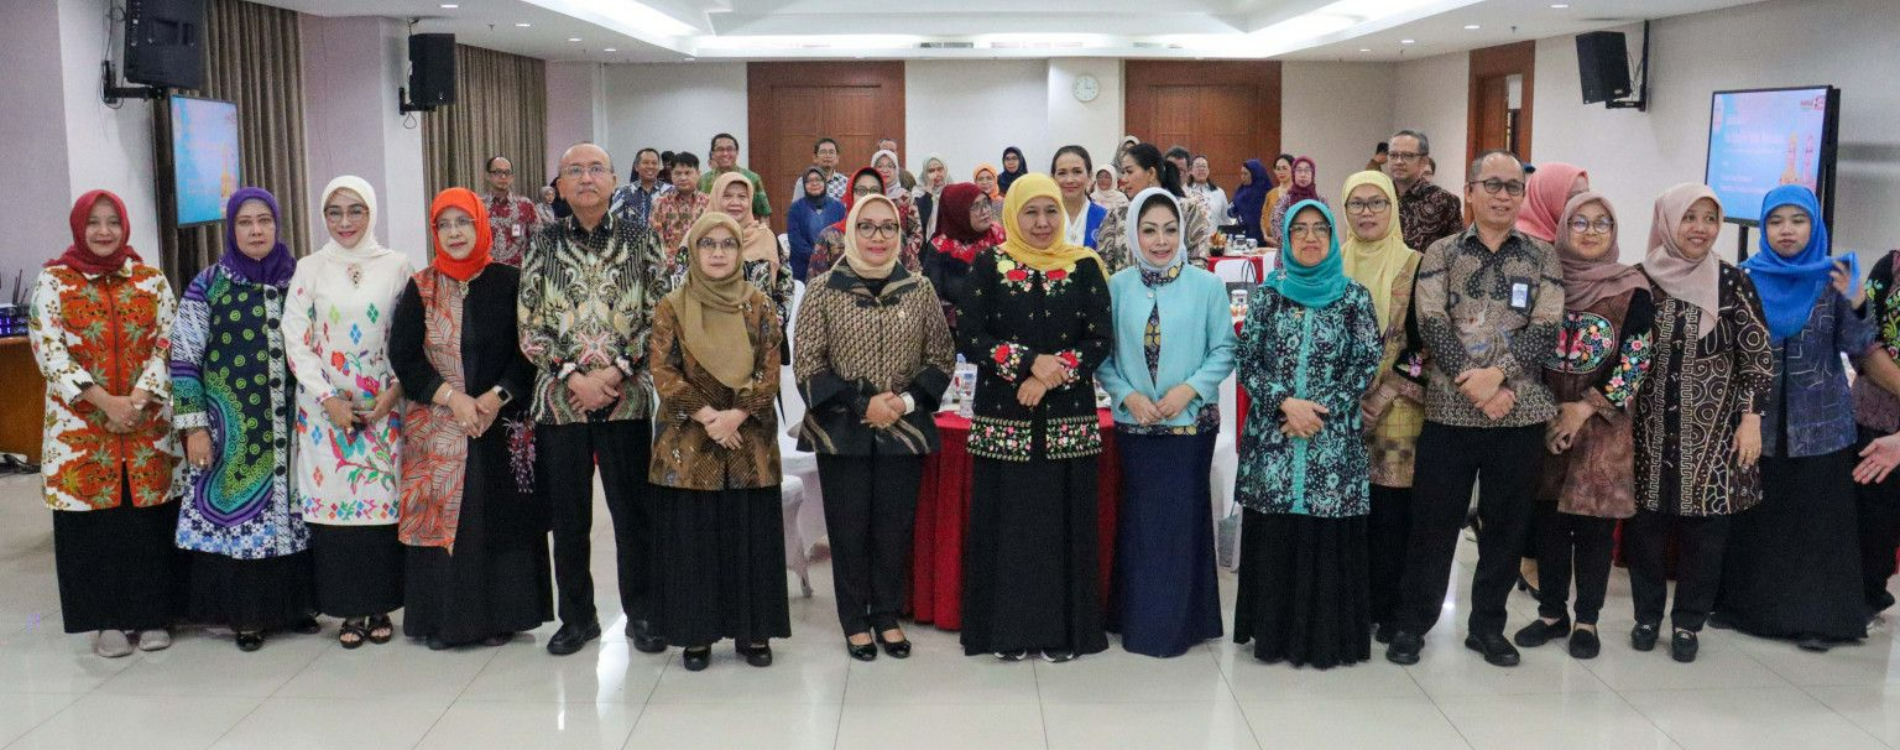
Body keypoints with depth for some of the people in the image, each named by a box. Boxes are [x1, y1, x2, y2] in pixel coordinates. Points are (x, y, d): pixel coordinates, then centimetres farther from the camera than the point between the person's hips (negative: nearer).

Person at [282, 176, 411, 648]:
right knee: (333, 500, 0)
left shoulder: (397, 267, 4)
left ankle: (380, 605, 12)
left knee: (383, 500, 0)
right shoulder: (309, 269, 4)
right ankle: (349, 609, 10)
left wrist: (394, 393, -9)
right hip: (325, 408, 0)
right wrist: (329, 400, -9)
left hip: (384, 408, 0)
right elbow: (296, 342, 0)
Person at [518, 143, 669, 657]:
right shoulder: (544, 244, 5)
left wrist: (617, 371, -12)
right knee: (568, 517, 9)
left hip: (626, 398, -1)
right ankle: (577, 616, 24)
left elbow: (658, 318, -1)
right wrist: (573, 377, -10)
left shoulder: (639, 241, 3)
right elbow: (529, 327, 2)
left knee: (635, 511, 5)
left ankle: (642, 613, 21)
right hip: (559, 399, 1)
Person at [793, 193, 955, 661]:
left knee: (895, 526, 7)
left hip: (906, 430, 2)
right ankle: (855, 622, 19)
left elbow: (942, 358, 6)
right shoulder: (823, 290, -3)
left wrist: (907, 399, -10)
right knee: (849, 529, 4)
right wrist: (861, 405, -13)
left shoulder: (919, 290, 3)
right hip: (841, 432, -2)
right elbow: (807, 365, -4)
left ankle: (888, 616, 24)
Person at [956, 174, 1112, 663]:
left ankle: (1062, 628, 12)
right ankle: (1009, 628, 11)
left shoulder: (1084, 268, 5)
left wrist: (1051, 376, -14)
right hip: (1004, 421, 0)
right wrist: (1030, 361, -15)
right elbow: (969, 337, -4)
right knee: (1007, 520, 1)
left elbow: (1101, 340, -1)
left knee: (1064, 521, 2)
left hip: (1069, 421, 1)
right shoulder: (988, 267, 4)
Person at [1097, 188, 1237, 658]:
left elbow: (1224, 351, -2)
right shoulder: (1117, 287, 1)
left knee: (1184, 519, 4)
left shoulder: (1207, 286, -2)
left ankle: (1182, 621, 18)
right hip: (1135, 424, 1)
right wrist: (1128, 395, -12)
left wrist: (1189, 389, -14)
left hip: (1191, 422, -1)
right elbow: (1102, 356, 2)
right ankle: (1141, 619, 19)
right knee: (1140, 520, 7)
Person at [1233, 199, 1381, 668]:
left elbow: (1367, 365, -1)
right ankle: (1275, 633, 15)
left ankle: (1327, 637, 12)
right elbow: (1247, 361, 2)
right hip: (1271, 436, 1)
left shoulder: (1354, 297, 4)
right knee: (1274, 537, 4)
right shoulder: (1267, 295, 6)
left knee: (1329, 537, 0)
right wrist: (1285, 402, -12)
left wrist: (1321, 410, -10)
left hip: (1334, 440, -1)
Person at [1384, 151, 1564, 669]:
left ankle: (1488, 625, 24)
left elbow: (1545, 330, -4)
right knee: (1433, 521, 4)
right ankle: (1413, 621, 17)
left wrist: (1497, 373, -19)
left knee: (1507, 523, 9)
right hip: (1449, 410, -1)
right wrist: (1475, 386, -17)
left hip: (1520, 412, 1)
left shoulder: (1543, 259, 7)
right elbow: (1431, 326, -7)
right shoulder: (1440, 254, 4)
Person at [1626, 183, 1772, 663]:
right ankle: (1647, 615, 21)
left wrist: (1751, 418, -6)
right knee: (1645, 520, 5)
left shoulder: (1732, 282, -1)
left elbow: (1759, 356, 0)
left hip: (1713, 427, -1)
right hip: (1649, 425, 1)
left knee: (1705, 524, 3)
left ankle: (1688, 623, 16)